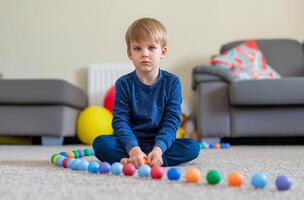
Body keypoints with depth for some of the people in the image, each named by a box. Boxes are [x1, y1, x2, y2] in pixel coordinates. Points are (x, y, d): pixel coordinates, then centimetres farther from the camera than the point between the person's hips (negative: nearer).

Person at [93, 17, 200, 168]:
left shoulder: (172, 82, -3)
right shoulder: (124, 83, -3)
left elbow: (172, 121, -9)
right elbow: (120, 121, -11)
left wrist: (158, 148, -27)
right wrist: (133, 149, -29)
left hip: (160, 143, 2)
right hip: (131, 143, -1)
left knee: (193, 146, -26)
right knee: (100, 143, -24)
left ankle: (130, 161, -28)